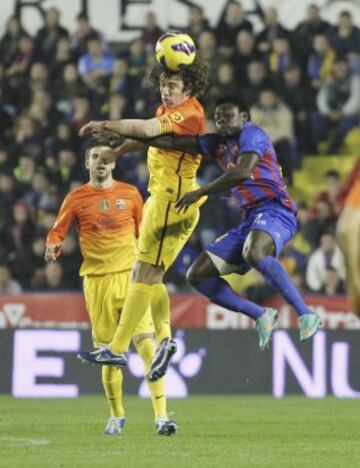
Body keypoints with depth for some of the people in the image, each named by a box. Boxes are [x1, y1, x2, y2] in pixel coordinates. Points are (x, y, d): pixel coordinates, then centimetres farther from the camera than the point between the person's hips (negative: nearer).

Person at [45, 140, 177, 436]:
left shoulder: (130, 194, 8)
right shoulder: (76, 199, 6)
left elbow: (143, 234, 16)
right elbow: (57, 232, 8)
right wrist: (53, 247, -15)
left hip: (130, 276, -1)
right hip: (96, 280, 1)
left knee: (146, 344, -14)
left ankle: (161, 416, -16)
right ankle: (117, 415, 25)